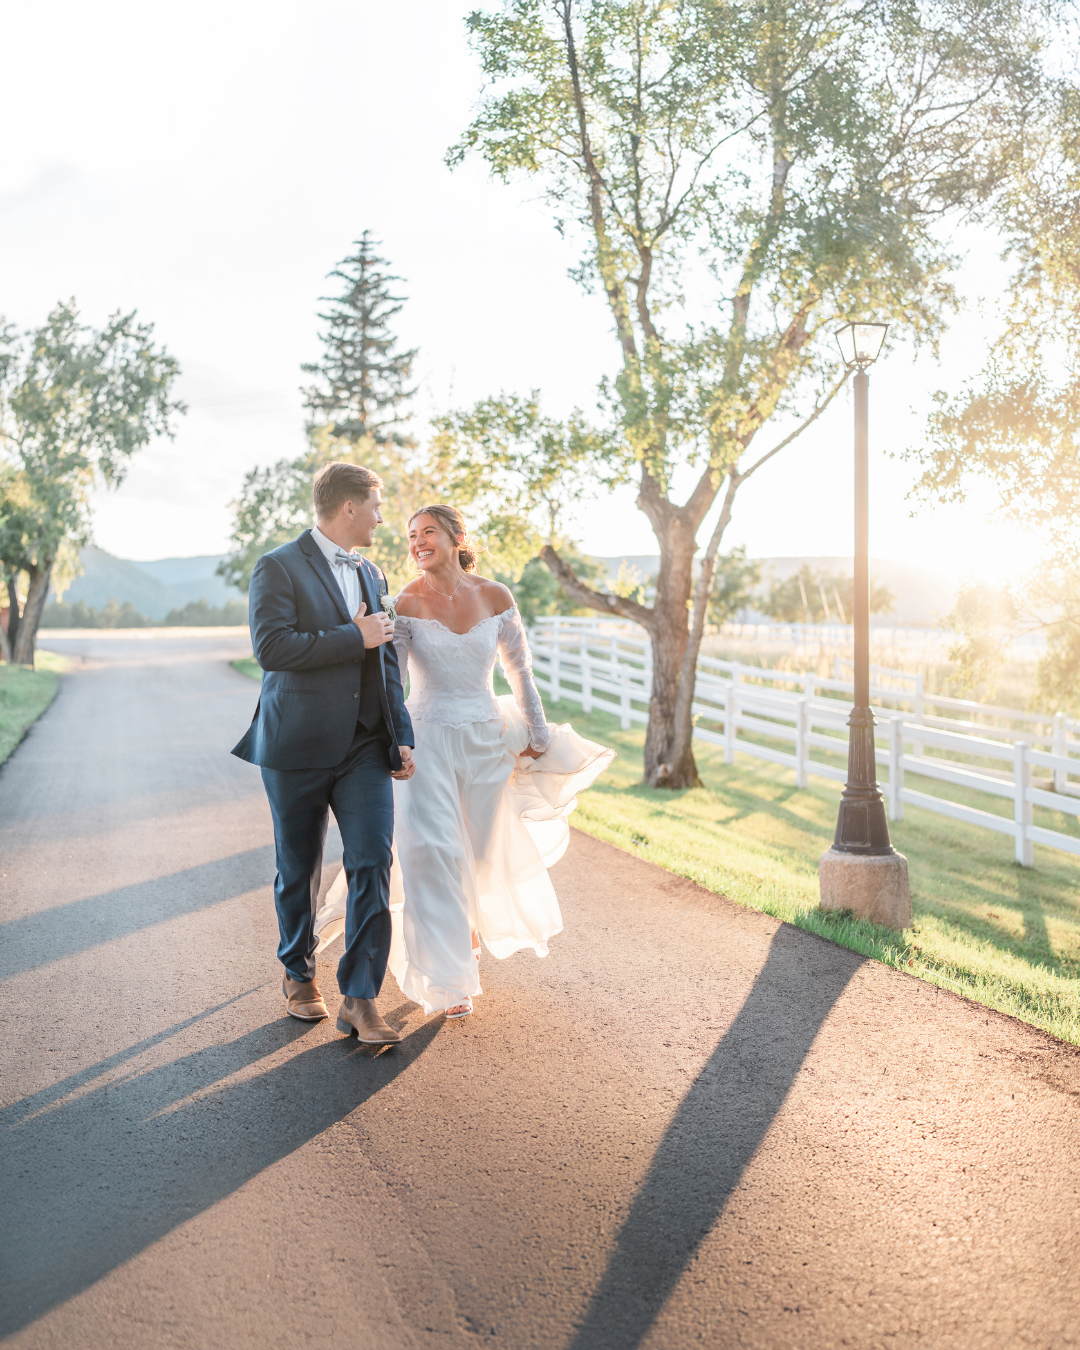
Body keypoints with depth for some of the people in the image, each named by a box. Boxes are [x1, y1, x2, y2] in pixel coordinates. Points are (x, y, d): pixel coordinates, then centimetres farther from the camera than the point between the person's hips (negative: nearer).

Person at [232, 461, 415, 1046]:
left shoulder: (371, 575, 15)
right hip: (298, 747, -4)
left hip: (365, 746, 5)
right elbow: (271, 647, -20)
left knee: (372, 864, -7)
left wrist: (401, 736, 11)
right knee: (299, 870, 10)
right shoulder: (279, 567, -6)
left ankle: (360, 998, -2)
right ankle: (298, 974, 32)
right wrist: (354, 636, -16)